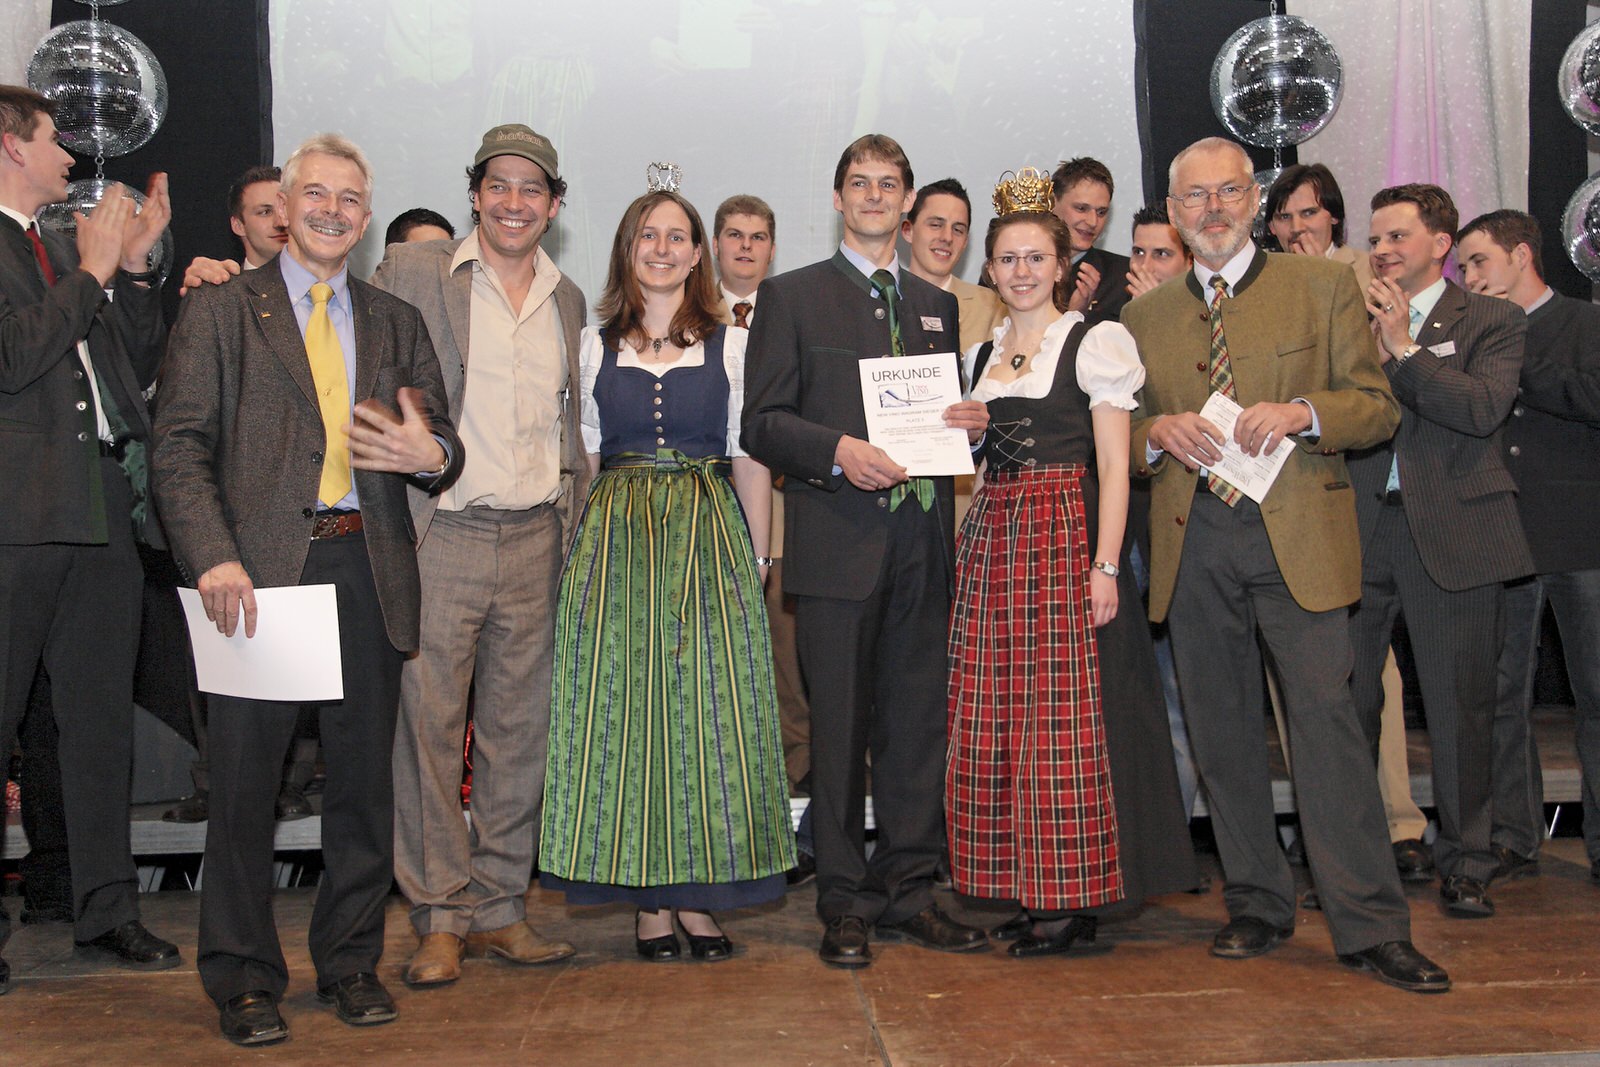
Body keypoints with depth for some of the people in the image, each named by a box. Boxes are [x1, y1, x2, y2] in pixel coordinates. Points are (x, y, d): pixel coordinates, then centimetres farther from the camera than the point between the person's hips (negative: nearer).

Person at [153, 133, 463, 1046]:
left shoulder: (397, 323, 16)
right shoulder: (220, 312, 6)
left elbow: (439, 443, 13)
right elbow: (180, 449, -2)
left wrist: (433, 453, -12)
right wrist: (214, 559, -16)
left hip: (368, 570, 3)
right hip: (261, 573, -3)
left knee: (364, 778, 9)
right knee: (245, 780, 3)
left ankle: (352, 961, 24)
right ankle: (244, 978, 17)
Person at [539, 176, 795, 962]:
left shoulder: (730, 345, 8)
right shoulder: (595, 346, 9)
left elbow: (750, 457, 6)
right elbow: (583, 456, 9)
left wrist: (760, 555, 0)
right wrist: (583, 543, -1)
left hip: (710, 539, 0)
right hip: (617, 540, 1)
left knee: (708, 706, -1)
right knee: (624, 707, 0)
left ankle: (697, 894, 9)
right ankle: (647, 897, 10)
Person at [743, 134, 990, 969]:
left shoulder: (936, 305, 20)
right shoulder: (792, 296, 5)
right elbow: (760, 423, -2)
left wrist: (972, 423, 0)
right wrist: (838, 450, -17)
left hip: (923, 543, 4)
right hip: (838, 541, -4)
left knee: (918, 722, 8)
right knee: (840, 727, 0)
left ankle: (907, 891, 19)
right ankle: (847, 904, 11)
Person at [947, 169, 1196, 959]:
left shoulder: (1093, 344, -1)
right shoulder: (979, 355, 16)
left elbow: (1114, 465, -6)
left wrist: (1106, 566, -15)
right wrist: (965, 543, 9)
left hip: (1065, 536, -6)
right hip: (988, 542, 6)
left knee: (1063, 714, -6)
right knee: (991, 719, 5)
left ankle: (1072, 895, 4)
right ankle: (1020, 888, 15)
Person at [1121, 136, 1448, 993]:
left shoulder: (1324, 288, 8)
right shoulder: (1145, 316, 16)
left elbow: (1378, 407, 5)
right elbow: (1120, 438, 17)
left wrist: (1303, 413, -14)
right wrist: (1159, 432, -5)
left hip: (1296, 536, -3)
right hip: (1193, 544, 3)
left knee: (1325, 714, -11)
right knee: (1222, 730, 7)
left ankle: (1370, 925, -4)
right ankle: (1255, 907, 20)